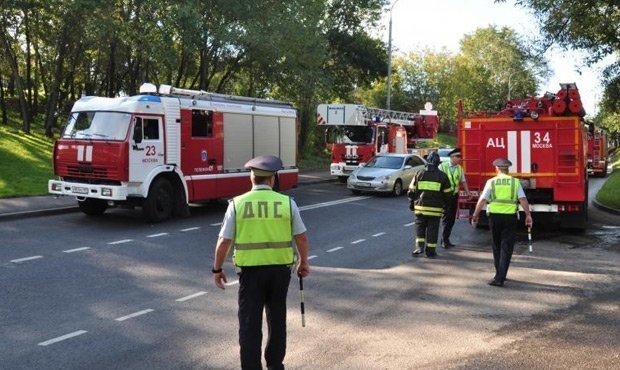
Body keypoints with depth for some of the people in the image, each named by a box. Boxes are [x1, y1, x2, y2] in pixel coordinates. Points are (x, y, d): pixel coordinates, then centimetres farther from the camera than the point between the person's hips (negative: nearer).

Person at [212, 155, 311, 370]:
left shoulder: (237, 204, -5)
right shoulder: (287, 202, -3)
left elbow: (224, 242, -4)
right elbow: (301, 238, 1)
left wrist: (217, 269, 8)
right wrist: (304, 263, 17)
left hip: (250, 270, -2)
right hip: (280, 269, 2)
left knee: (250, 323, 6)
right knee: (277, 320, 18)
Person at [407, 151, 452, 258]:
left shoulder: (420, 174, 3)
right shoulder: (442, 176, 0)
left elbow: (411, 191, 5)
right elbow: (446, 194, 3)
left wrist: (411, 203, 16)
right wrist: (444, 205, 16)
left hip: (420, 207, 1)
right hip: (435, 208, -1)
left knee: (420, 227, 13)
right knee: (432, 229, 6)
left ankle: (419, 247, 2)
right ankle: (430, 251, 10)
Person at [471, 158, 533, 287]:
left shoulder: (491, 182, 1)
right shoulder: (515, 182, 3)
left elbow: (482, 200, -6)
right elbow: (523, 199, -6)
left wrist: (475, 215, -1)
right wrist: (528, 215, -4)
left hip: (495, 216, 1)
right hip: (510, 217, -1)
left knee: (497, 247, 16)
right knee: (506, 248, 1)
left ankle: (500, 275, 25)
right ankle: (500, 277, -7)